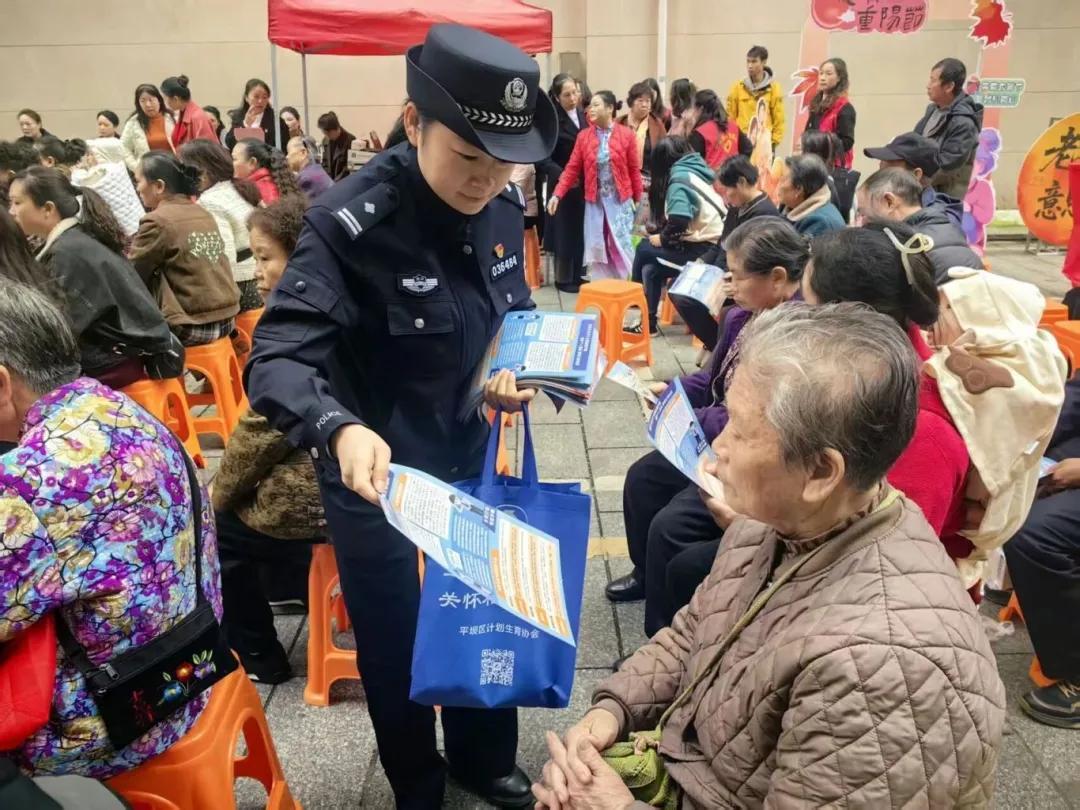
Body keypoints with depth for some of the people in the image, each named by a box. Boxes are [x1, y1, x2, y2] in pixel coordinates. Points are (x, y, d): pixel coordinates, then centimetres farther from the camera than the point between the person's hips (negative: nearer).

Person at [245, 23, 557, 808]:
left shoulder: (502, 206, -7)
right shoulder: (351, 221, -27)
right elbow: (277, 359, -31)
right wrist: (340, 429, -50)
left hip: (469, 454, 6)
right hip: (374, 471, -5)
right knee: (396, 640, 14)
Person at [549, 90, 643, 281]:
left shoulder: (626, 135, -4)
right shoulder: (583, 136, 2)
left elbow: (634, 170, -1)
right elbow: (572, 168, 1)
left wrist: (638, 200, 0)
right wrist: (557, 194, -9)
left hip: (620, 200, -2)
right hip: (595, 201, 2)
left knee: (621, 246, 0)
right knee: (597, 247, 5)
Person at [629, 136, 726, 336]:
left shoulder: (680, 177, -9)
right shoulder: (695, 172, 18)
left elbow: (678, 221, -23)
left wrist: (663, 238, -5)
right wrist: (663, 235, 13)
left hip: (704, 249, -8)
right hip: (712, 244, 8)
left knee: (644, 249, 3)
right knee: (650, 268, 8)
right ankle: (648, 321, 8)